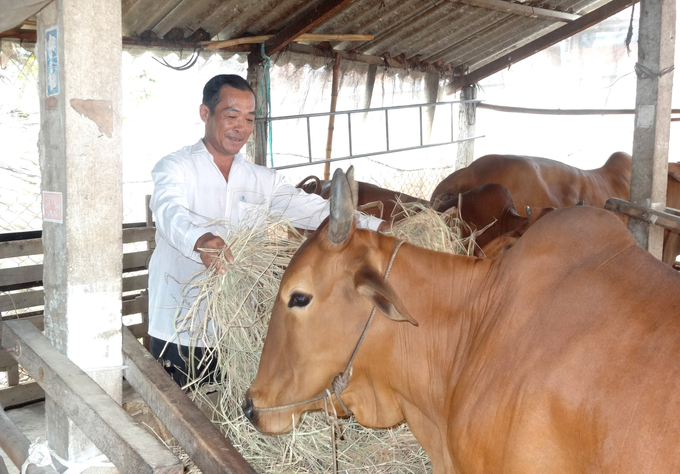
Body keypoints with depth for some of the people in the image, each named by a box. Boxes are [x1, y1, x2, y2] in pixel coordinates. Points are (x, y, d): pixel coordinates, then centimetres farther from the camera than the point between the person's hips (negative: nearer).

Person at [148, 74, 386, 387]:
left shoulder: (264, 181, 11)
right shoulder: (175, 169, -3)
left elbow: (312, 210, 3)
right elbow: (171, 212, -23)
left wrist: (379, 228, -10)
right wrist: (200, 241, -46)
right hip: (177, 330, -3)